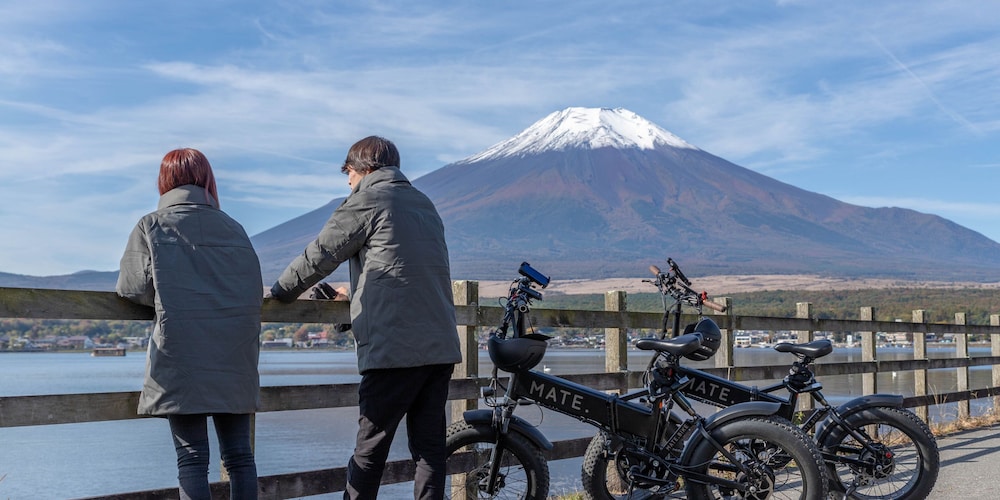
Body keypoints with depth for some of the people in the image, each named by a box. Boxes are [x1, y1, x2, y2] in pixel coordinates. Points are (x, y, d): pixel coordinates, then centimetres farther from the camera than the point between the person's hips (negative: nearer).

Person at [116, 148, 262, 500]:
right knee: (239, 454, 9)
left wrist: (169, 296, 15)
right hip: (234, 360, 3)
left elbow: (135, 289, -4)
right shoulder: (234, 228, 13)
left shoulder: (151, 226, 3)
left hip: (181, 358, -3)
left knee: (192, 457, 1)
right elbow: (254, 291, 11)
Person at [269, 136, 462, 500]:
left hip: (394, 350, -7)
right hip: (441, 347, 7)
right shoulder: (424, 204, 21)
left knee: (370, 448, 2)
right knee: (429, 446, 9)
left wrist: (279, 292, 18)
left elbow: (318, 257, 2)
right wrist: (357, 291, 39)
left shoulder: (365, 202, -2)